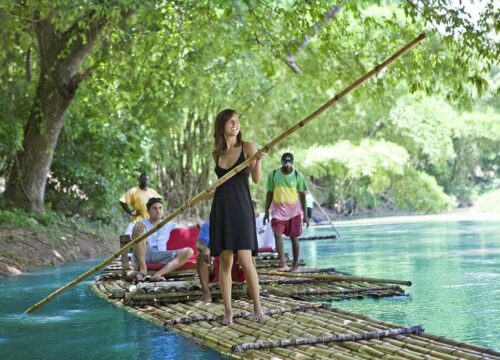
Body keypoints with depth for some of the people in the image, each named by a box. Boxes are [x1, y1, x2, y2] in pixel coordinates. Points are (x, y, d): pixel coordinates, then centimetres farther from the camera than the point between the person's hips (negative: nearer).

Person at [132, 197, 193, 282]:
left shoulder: (168, 225, 27)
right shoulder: (142, 223, 13)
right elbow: (134, 238, -5)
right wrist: (138, 229, -28)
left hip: (161, 256, 4)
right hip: (143, 255, -4)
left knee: (188, 251, -17)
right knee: (140, 227, -24)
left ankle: (158, 273, -38)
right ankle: (143, 269, -31)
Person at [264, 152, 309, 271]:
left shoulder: (298, 176, -2)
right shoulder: (273, 175, 0)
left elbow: (302, 195, 1)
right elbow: (270, 193, 7)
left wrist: (305, 215, -1)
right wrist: (266, 211, 5)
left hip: (294, 211, 0)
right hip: (279, 210, 0)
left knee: (294, 237, 4)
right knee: (277, 234, -17)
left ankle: (295, 264, 14)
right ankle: (282, 262, -23)